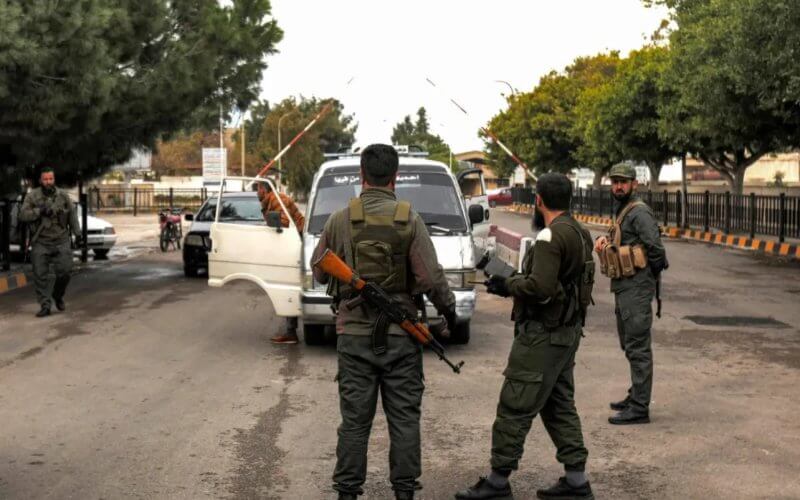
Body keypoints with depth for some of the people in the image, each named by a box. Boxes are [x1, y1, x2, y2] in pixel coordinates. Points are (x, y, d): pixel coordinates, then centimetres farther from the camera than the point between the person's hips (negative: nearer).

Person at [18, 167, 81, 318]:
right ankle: (45, 306, 5)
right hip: (40, 243, -1)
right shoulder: (32, 196, 1)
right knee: (40, 276, -2)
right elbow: (23, 215, -6)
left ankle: (58, 296, 24)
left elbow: (72, 214, 14)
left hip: (61, 242, 1)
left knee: (64, 272, -3)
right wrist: (40, 211, -18)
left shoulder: (63, 196, 5)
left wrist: (77, 232, 10)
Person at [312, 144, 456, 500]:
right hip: (401, 335, -1)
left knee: (355, 418, 7)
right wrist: (448, 308, 9)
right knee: (404, 417, 8)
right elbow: (430, 277, -9)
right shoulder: (410, 220, -6)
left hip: (354, 333, 1)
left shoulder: (340, 220, -3)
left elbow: (320, 273, 6)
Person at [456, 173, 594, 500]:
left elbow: (540, 288, -27)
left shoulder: (551, 235, -18)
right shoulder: (579, 233, 11)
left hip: (543, 335, -10)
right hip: (567, 331, 10)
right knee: (560, 405, 15)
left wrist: (507, 285, -11)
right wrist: (516, 282, 13)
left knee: (515, 407, -3)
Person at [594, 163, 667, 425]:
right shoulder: (622, 212, 16)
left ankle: (639, 408, -6)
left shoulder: (639, 212, -15)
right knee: (629, 345, 18)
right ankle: (636, 396, 29)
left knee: (637, 347, -8)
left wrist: (650, 276, -7)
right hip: (622, 288, 11)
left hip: (636, 288, -11)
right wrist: (605, 239, 6)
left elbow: (656, 249, -21)